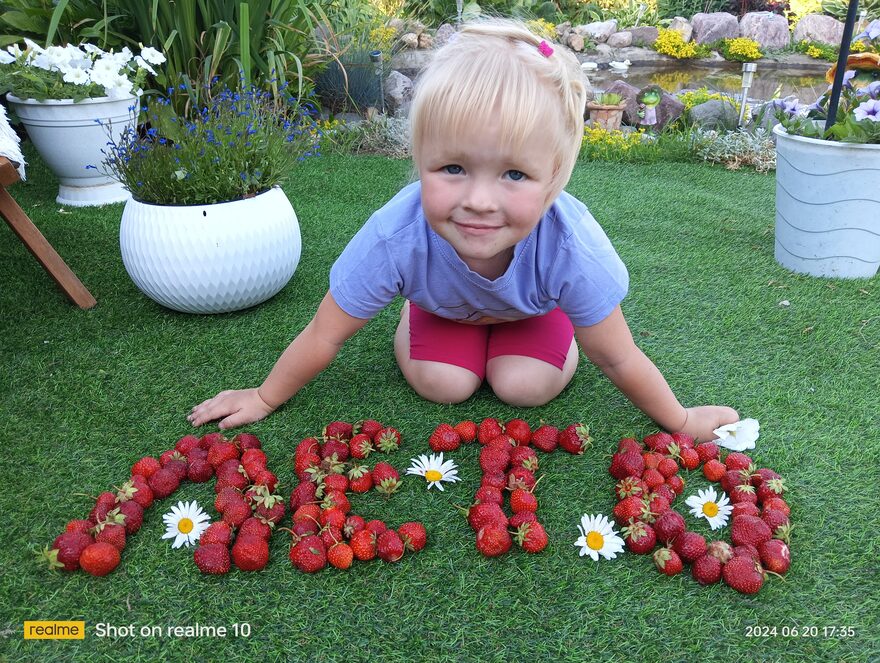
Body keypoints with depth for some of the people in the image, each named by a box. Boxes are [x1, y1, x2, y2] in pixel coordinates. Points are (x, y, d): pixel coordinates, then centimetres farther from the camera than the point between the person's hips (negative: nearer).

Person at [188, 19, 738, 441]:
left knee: (524, 387, -16)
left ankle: (560, 324, 17)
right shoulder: (395, 236, -43)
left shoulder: (570, 248, -44)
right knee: (444, 385, -15)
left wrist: (682, 421, -12)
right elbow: (325, 337, -27)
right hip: (444, 303, 0)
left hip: (531, 304, 0)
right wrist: (265, 399, -13)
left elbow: (617, 359, -26)